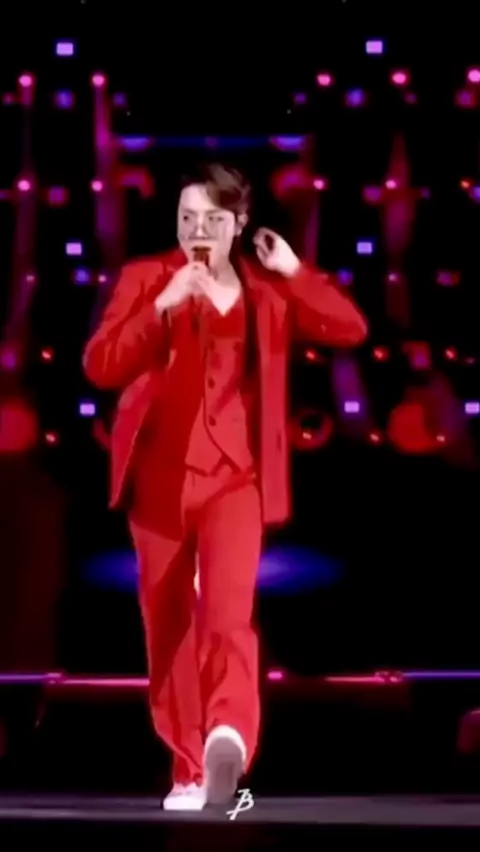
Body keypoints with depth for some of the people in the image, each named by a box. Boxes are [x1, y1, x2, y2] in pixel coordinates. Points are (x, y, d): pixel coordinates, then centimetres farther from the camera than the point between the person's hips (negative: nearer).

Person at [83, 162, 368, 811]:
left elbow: (350, 329, -1)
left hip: (235, 474, -1)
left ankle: (229, 740, -38)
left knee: (227, 612, -20)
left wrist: (292, 272, -5)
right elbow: (100, 366, -10)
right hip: (160, 474, 1)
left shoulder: (266, 287, 5)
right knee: (168, 625, 6)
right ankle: (188, 772, 16)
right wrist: (164, 305, -19)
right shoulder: (146, 278, 1)